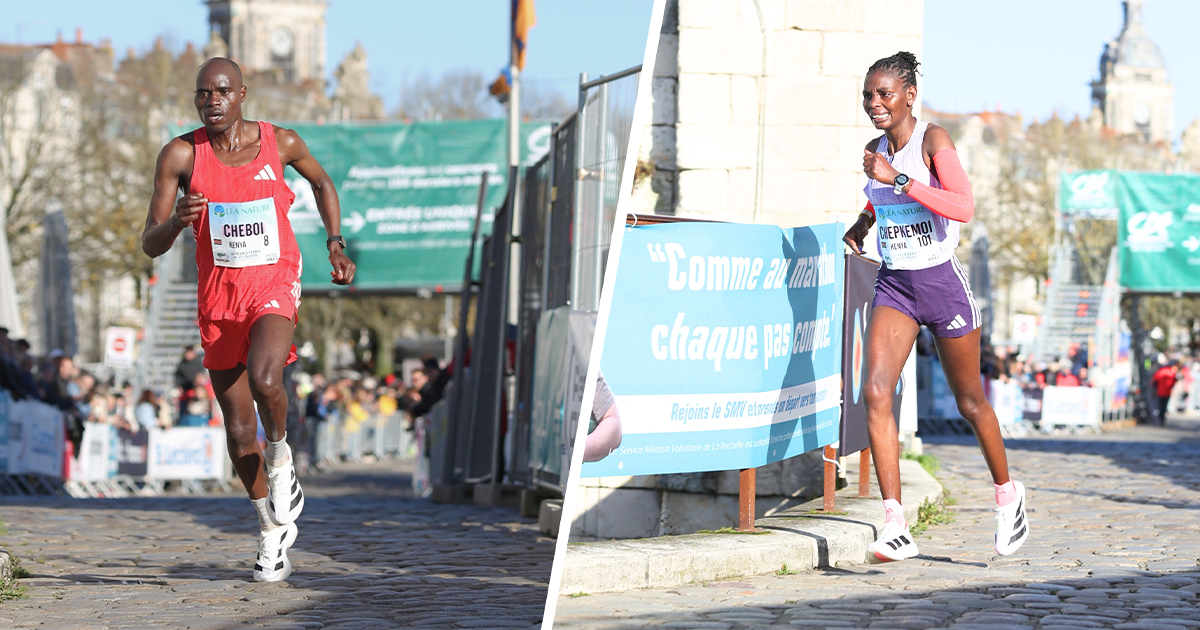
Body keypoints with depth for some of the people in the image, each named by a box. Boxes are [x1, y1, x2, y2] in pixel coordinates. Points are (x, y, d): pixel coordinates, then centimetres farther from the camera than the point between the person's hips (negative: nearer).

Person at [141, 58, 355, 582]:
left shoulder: (280, 143, -4)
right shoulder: (181, 155, -7)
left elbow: (321, 182, 18)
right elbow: (149, 246, -7)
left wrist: (336, 244, 10)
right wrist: (176, 222, -28)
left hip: (274, 286, -2)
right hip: (218, 296, 2)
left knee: (264, 380, -32)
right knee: (238, 427, 6)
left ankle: (280, 458, 1)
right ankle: (272, 528, 28)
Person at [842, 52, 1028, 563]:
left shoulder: (933, 139, -13)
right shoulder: (875, 151, 5)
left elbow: (964, 207, -28)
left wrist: (898, 179, -31)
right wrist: (862, 223, 17)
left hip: (942, 282, -5)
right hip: (893, 286, 5)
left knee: (969, 401, 10)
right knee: (875, 392, -16)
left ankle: (1007, 493, 37)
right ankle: (896, 526, -17)